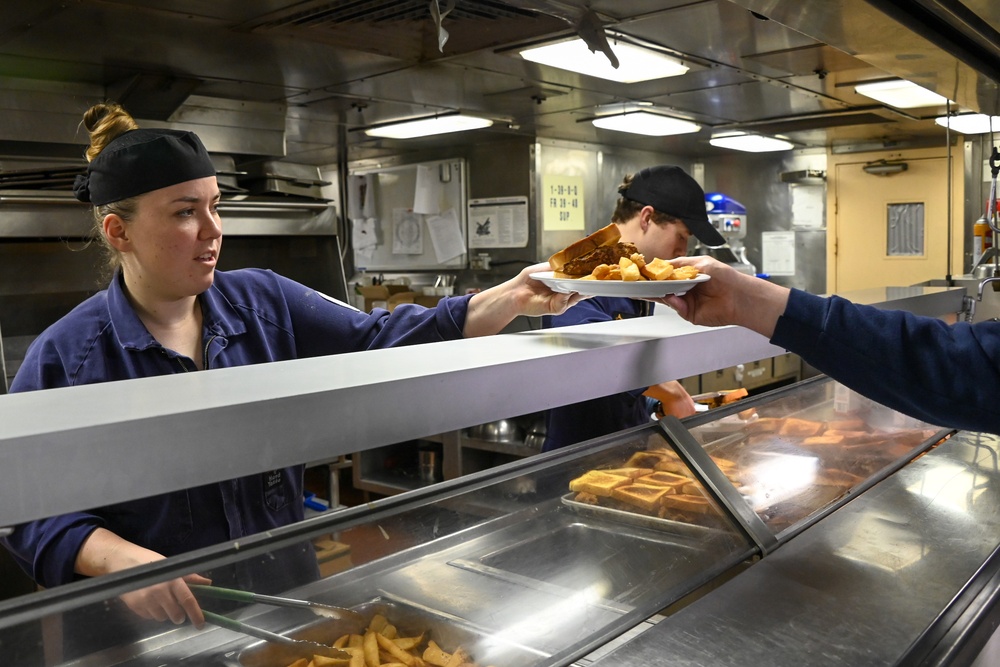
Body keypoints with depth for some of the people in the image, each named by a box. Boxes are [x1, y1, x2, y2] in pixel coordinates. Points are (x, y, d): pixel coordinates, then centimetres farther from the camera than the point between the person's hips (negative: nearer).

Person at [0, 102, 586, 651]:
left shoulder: (263, 301, -3)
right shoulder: (64, 357, -12)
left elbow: (380, 340, -8)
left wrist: (515, 298, -17)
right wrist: (118, 558, -27)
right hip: (161, 624, -3)